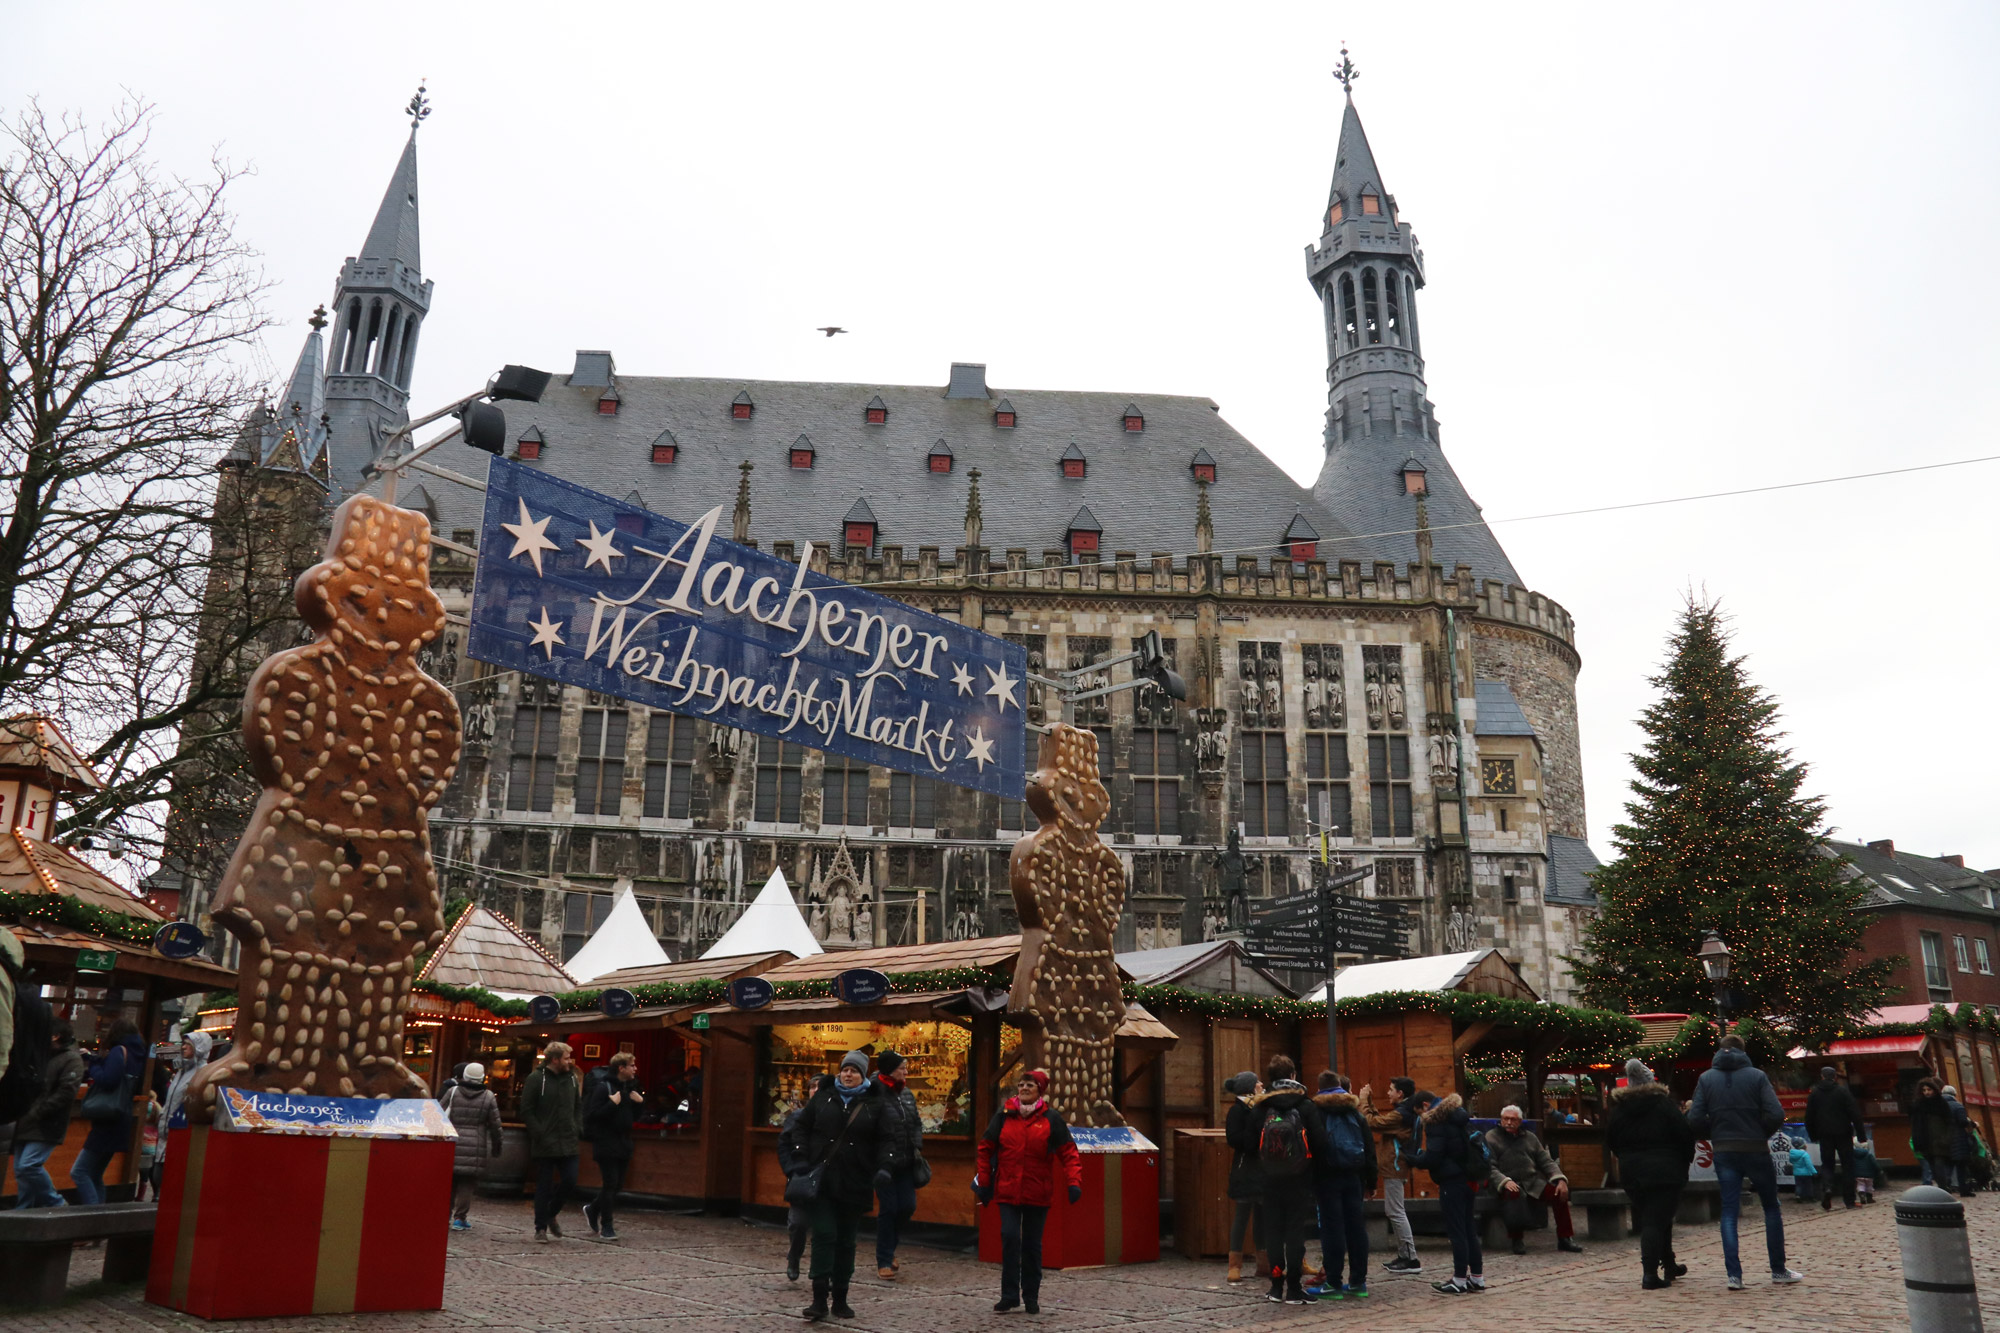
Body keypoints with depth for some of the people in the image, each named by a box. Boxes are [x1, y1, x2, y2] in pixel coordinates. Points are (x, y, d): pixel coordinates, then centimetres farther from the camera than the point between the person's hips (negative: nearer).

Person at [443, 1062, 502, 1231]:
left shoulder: (453, 1092, 2)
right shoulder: (488, 1097, 1)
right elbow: (495, 1125, 4)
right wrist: (496, 1147, 14)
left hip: (452, 1145, 1)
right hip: (475, 1149, -1)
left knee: (449, 1179, 14)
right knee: (467, 1182, 3)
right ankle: (460, 1217, 1)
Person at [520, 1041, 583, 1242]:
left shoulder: (572, 1078, 9)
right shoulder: (536, 1079, -7)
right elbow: (526, 1111, -8)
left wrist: (577, 1129, 4)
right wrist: (539, 1134, -14)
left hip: (568, 1143, 5)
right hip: (544, 1145, -5)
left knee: (570, 1182, 1)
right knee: (544, 1186, 3)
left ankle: (550, 1214, 26)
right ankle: (541, 1228, 15)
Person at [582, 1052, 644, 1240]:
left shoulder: (630, 1088, 13)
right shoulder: (603, 1087, -11)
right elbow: (593, 1115, -18)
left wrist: (640, 1102, 1)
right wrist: (613, 1103, -24)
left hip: (623, 1144, 7)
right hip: (606, 1144, -7)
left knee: (617, 1185, 9)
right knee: (610, 1184, -6)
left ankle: (593, 1210, 31)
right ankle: (606, 1227, 3)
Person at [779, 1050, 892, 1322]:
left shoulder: (875, 1103, 2)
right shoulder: (823, 1096, 4)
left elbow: (883, 1140, 1)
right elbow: (801, 1126, 8)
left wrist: (883, 1167, -14)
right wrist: (801, 1158, -4)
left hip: (854, 1185, 0)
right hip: (821, 1180, 0)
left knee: (845, 1240, 9)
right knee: (824, 1235, -8)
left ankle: (840, 1300, 20)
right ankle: (820, 1300, -5)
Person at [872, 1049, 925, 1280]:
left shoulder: (907, 1094, 9)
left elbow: (916, 1123, 19)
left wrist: (917, 1147, 7)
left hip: (905, 1163, 7)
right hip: (884, 1163, -6)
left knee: (908, 1206, 7)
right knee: (888, 1209, -1)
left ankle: (888, 1248, 30)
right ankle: (884, 1262, 12)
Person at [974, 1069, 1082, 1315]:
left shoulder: (1050, 1119, -1)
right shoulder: (1003, 1116, 2)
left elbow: (1068, 1153, -2)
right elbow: (986, 1149, 8)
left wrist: (1074, 1182, -16)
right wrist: (984, 1184, 5)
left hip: (1038, 1193, 0)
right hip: (1007, 1191, 0)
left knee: (1033, 1244, 8)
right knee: (1010, 1238, -10)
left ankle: (1031, 1297, 22)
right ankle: (1009, 1295, 2)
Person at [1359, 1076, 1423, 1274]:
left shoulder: (1400, 1114, -19)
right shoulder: (1406, 1112, 12)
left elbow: (1372, 1123, -19)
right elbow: (1381, 1120, 18)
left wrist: (1364, 1101, -9)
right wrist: (1369, 1102, 16)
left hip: (1394, 1168, -11)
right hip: (1394, 1167, 11)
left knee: (1395, 1212, -8)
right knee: (1393, 1212, 15)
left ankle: (1411, 1260, -6)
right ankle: (1403, 1256, 20)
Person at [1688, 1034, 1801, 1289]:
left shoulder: (1706, 1078, 1)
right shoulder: (1756, 1076, -4)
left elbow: (1695, 1119, -5)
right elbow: (1776, 1114, -12)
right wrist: (1762, 1134, 6)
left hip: (1724, 1153, 1)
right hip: (1756, 1150, -1)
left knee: (1729, 1212, 5)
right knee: (1771, 1208, 14)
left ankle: (1734, 1275, -2)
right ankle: (1779, 1270, 19)